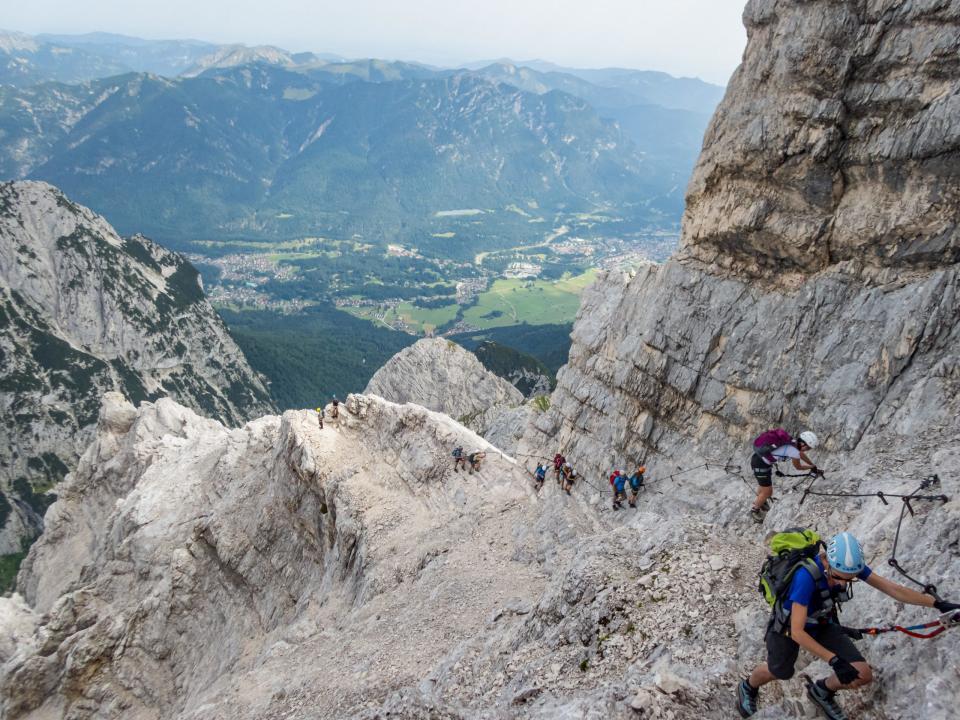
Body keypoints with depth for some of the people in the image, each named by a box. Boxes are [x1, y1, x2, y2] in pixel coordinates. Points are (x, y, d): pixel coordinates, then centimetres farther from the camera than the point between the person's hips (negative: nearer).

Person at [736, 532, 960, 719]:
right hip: (789, 625, -5)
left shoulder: (849, 566, -24)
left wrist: (938, 604, -14)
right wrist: (835, 660, -39)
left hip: (822, 624, 5)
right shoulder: (806, 576, -42)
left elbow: (893, 589, -13)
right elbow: (797, 633, -38)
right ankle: (748, 687, 44)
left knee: (863, 675, -5)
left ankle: (822, 690, 27)